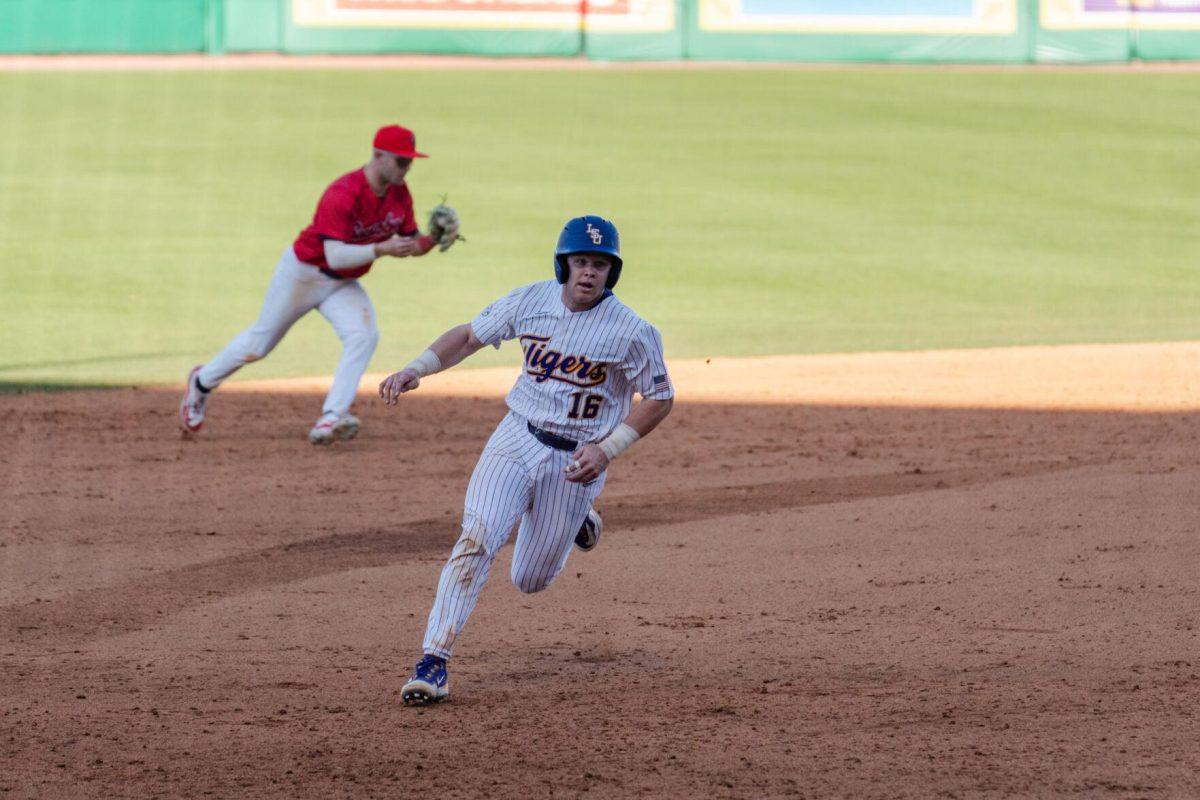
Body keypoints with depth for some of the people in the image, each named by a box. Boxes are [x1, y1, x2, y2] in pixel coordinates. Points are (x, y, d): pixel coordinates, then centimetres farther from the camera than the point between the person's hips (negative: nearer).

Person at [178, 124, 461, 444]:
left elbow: (410, 244, 0)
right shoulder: (343, 195, -33)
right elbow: (335, 256, -38)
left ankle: (331, 419, -27)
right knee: (259, 343, 10)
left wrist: (433, 240, -21)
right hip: (303, 273, -6)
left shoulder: (399, 193, -9)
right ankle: (203, 382, 37)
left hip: (343, 285, 6)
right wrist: (381, 249, -48)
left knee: (364, 335, -22)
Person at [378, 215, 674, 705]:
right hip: (516, 440, 1)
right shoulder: (531, 302, -6)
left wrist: (608, 449, -16)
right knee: (476, 538, -21)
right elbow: (469, 336, 5)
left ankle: (578, 520, 42)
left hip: (576, 461, -1)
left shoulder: (632, 332, -15)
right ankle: (433, 663, -22)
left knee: (530, 581, 9)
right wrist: (417, 369, -10)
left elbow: (660, 397, -5)